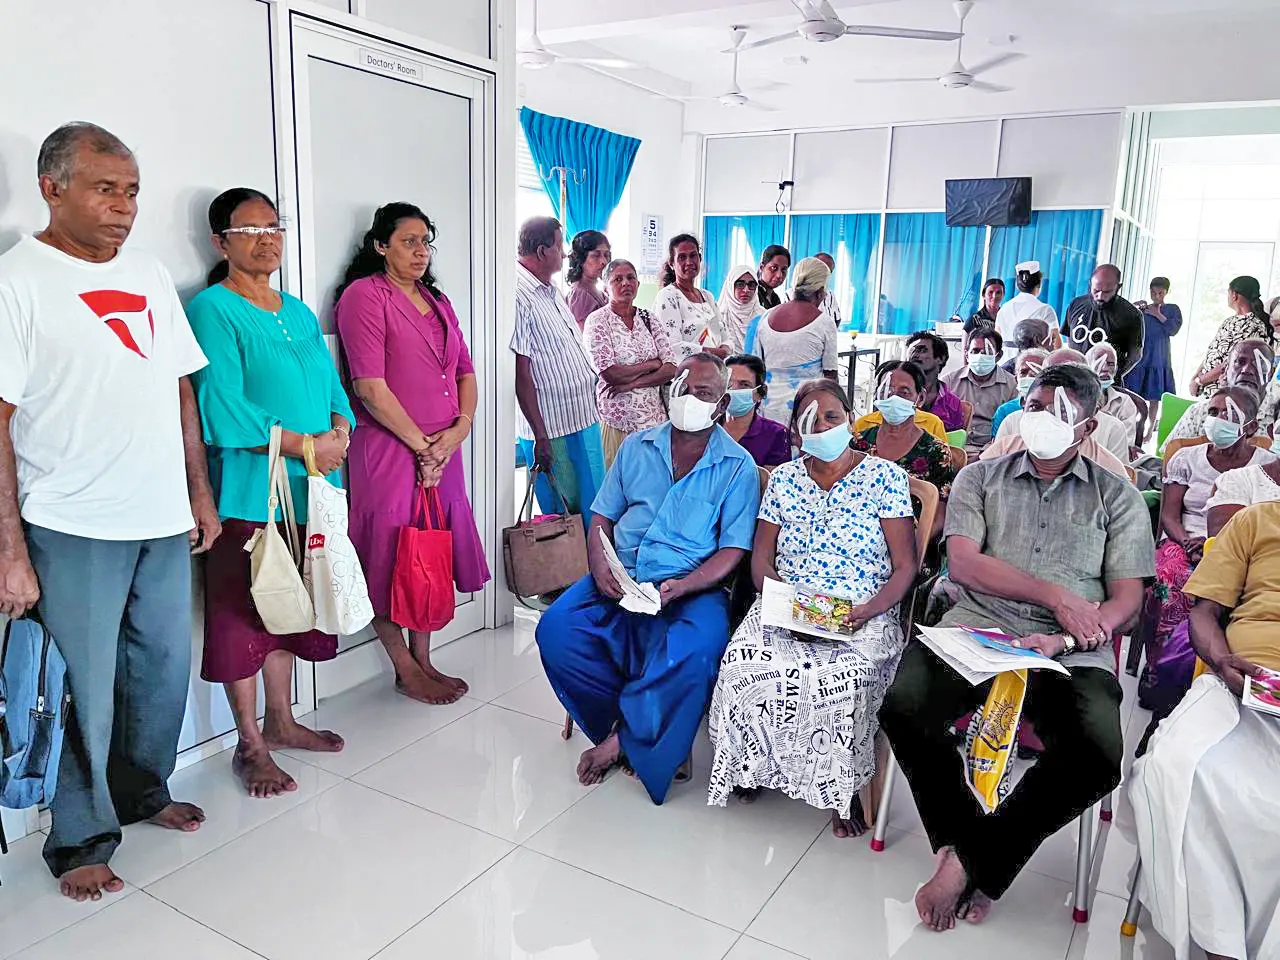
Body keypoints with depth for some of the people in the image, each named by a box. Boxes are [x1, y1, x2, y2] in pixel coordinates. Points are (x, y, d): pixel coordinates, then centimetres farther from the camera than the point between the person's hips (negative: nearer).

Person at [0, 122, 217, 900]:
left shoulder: (150, 274, 11)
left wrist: (200, 493, 12)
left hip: (163, 521, 6)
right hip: (73, 529, -6)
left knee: (166, 667, 16)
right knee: (84, 690, 4)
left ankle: (143, 791, 38)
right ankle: (82, 839, 25)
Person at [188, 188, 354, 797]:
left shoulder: (300, 313, 15)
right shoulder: (212, 309, -8)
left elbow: (332, 387, 13)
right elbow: (224, 409, -17)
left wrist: (339, 431, -8)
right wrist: (305, 445, -17)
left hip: (306, 487, 7)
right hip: (247, 490, -7)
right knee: (243, 613, 3)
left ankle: (281, 722, 32)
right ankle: (250, 745, 17)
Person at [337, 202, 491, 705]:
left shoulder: (437, 300, 17)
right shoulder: (364, 295, -7)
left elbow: (465, 371, 15)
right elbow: (370, 387, -16)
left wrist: (459, 428, -3)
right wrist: (422, 446, -14)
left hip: (443, 449, 8)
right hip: (390, 449, -7)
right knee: (392, 559, 2)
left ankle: (423, 660, 26)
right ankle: (406, 672, 16)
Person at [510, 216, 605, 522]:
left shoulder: (549, 291, 13)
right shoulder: (519, 294, -17)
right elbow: (521, 372, -20)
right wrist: (540, 436, -20)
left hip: (584, 420, 9)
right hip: (551, 431, -9)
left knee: (594, 512, 17)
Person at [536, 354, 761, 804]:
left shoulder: (738, 466, 1)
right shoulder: (637, 447, 13)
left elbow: (732, 551, -5)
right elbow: (602, 518, 14)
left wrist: (677, 588, -21)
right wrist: (599, 566, -8)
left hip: (691, 587, -3)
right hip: (619, 580, 4)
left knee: (695, 653, -35)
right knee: (556, 629, -21)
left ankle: (624, 737, -10)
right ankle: (640, 724, -3)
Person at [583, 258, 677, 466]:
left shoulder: (649, 319, 10)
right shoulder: (598, 321, -4)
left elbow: (671, 369, 1)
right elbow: (610, 373, -16)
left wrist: (632, 383, -12)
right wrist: (652, 364, -5)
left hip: (653, 416, 4)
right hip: (616, 418, -4)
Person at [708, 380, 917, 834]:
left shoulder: (884, 475, 2)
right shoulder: (784, 479, 12)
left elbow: (905, 566, -1)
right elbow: (760, 558, 9)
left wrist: (870, 610, -19)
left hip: (863, 616, -2)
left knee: (844, 675, -34)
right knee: (746, 660, -28)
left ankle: (844, 786, -7)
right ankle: (751, 764, -2)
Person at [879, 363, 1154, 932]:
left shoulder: (1117, 498, 15)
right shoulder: (980, 478, 15)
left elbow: (1127, 601, 5)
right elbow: (963, 563, 1)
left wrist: (1062, 640, -14)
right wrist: (1056, 595, -9)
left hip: (1071, 651, 0)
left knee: (1098, 757, -30)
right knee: (904, 708, -29)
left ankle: (970, 857, -10)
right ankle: (969, 840, -5)